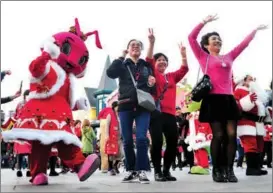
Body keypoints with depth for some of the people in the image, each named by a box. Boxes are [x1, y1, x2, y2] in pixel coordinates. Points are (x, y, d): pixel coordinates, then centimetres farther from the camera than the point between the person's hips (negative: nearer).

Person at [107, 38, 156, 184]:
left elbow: (152, 89, 19)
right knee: (127, 140, 2)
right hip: (125, 106, 0)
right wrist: (121, 57, -5)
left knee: (141, 138, -12)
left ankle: (142, 170, -4)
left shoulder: (147, 66, 17)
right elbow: (110, 73, -10)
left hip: (143, 106, 0)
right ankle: (131, 170, 14)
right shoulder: (122, 65, 12)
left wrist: (151, 84, -4)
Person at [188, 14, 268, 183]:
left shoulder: (229, 57, 21)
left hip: (229, 99, 4)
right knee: (218, 135, -6)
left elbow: (244, 44, 30)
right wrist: (205, 22, 2)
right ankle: (217, 170, 4)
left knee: (231, 135, -3)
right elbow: (191, 38, 2)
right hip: (213, 100, -4)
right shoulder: (204, 57, 9)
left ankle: (229, 170, 3)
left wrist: (256, 30, 33)